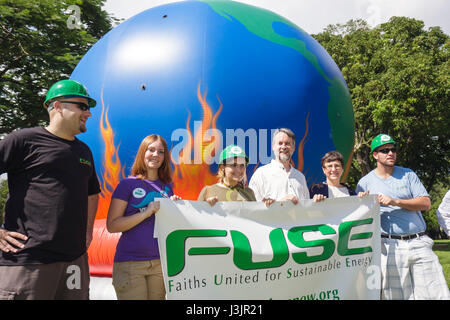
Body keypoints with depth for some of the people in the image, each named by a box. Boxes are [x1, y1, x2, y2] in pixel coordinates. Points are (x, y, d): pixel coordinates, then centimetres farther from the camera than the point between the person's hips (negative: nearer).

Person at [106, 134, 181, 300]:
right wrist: (147, 212, -18)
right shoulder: (128, 184, -3)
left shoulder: (167, 187, 10)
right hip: (129, 262, -4)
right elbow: (112, 226, -9)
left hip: (160, 261, 4)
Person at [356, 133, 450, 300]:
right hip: (389, 245, -2)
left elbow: (426, 203, 1)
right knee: (395, 294, -2)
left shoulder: (408, 174, 12)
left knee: (436, 293, 0)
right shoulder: (365, 182, 6)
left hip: (419, 243, 2)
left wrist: (396, 202, -11)